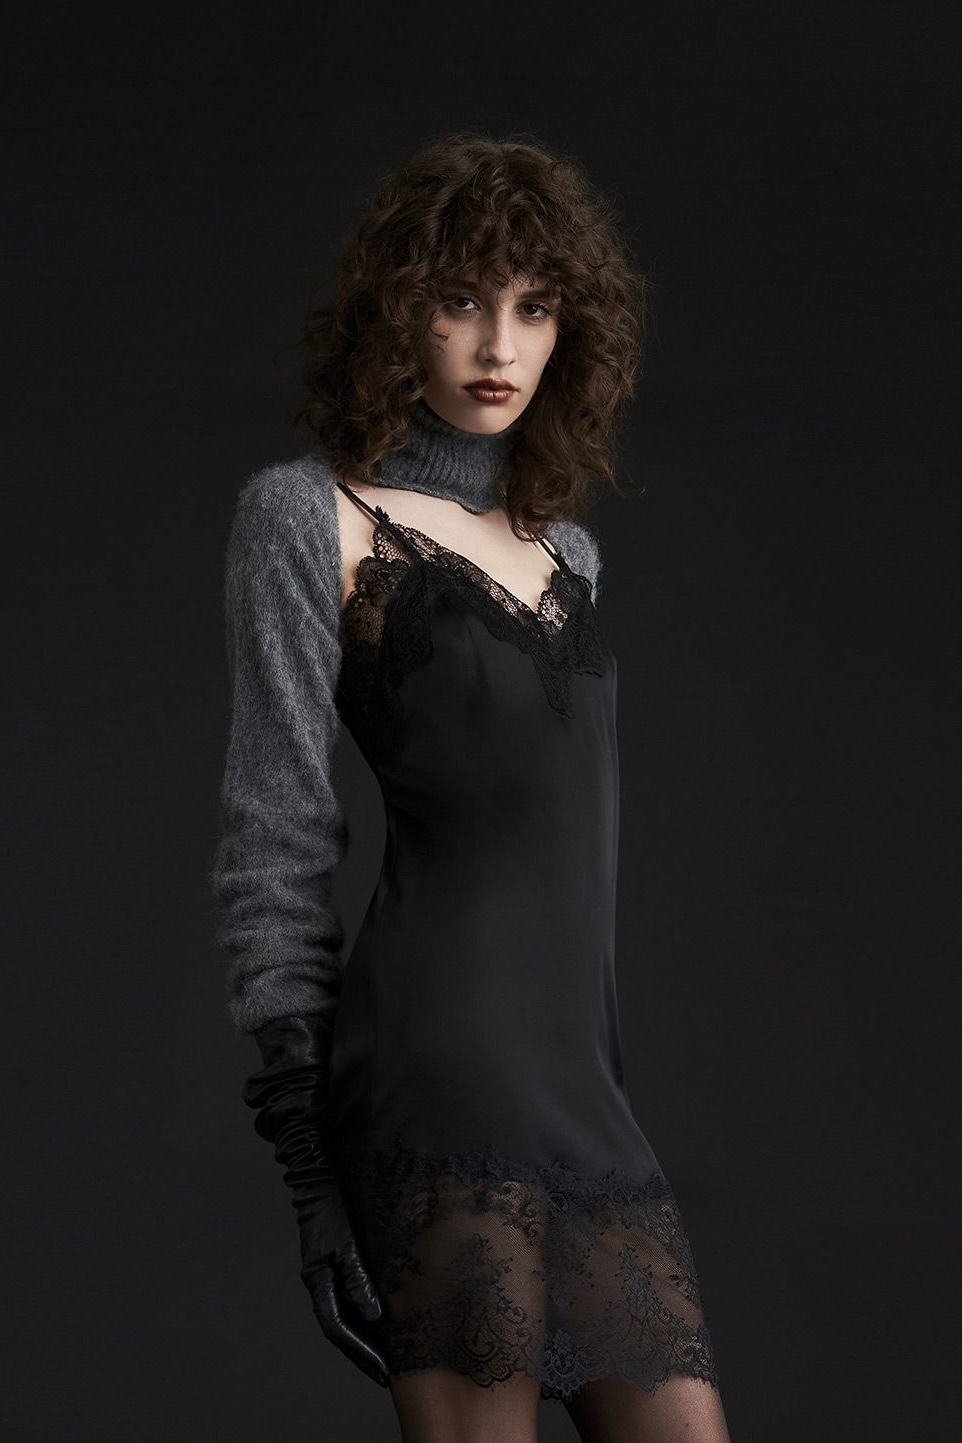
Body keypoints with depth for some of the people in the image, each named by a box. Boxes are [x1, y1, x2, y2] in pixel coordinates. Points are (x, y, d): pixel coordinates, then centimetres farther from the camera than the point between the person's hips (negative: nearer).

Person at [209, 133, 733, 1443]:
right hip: (440, 1059, -7)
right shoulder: (313, 516, 2)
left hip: (580, 1076, 7)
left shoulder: (563, 545, 21)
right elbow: (274, 840, -3)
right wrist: (305, 1148, -10)